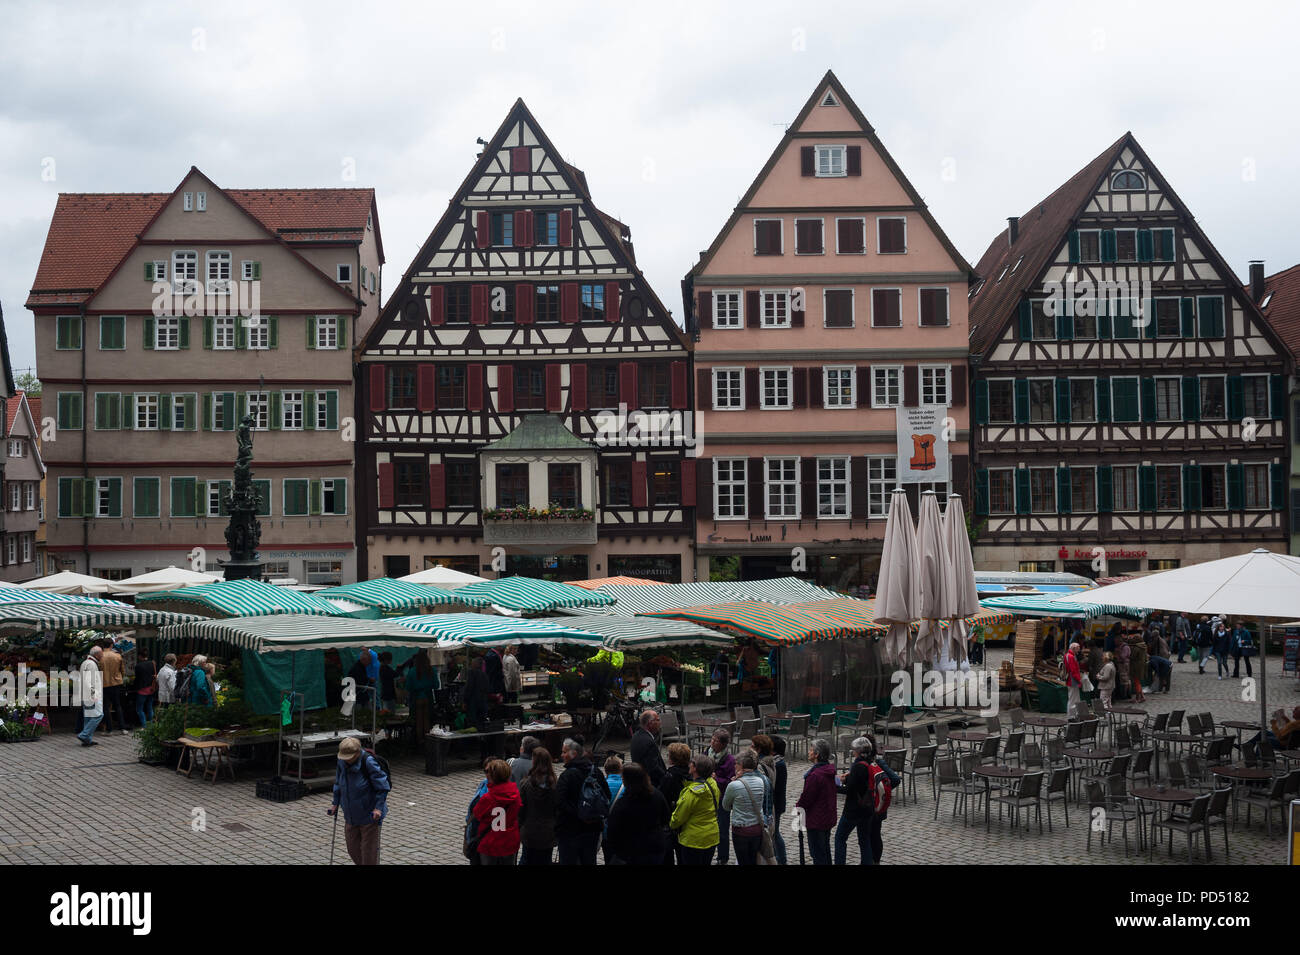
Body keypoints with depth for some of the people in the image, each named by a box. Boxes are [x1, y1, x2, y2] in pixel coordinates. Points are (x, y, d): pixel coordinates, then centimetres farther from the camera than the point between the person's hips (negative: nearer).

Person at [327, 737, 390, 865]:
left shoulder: (368, 762, -21)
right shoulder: (342, 762, -4)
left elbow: (383, 787, -18)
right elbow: (338, 784, 13)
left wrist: (378, 807, -24)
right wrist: (335, 804, 8)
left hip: (369, 816, -6)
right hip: (350, 816, 6)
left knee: (369, 850, 2)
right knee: (353, 849, 12)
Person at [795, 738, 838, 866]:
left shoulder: (815, 775, -26)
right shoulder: (829, 770, 5)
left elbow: (806, 799, -20)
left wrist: (798, 804, 2)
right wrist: (802, 801, 11)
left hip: (816, 820, -9)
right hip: (828, 818, 9)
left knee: (817, 853, 0)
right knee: (825, 851, 21)